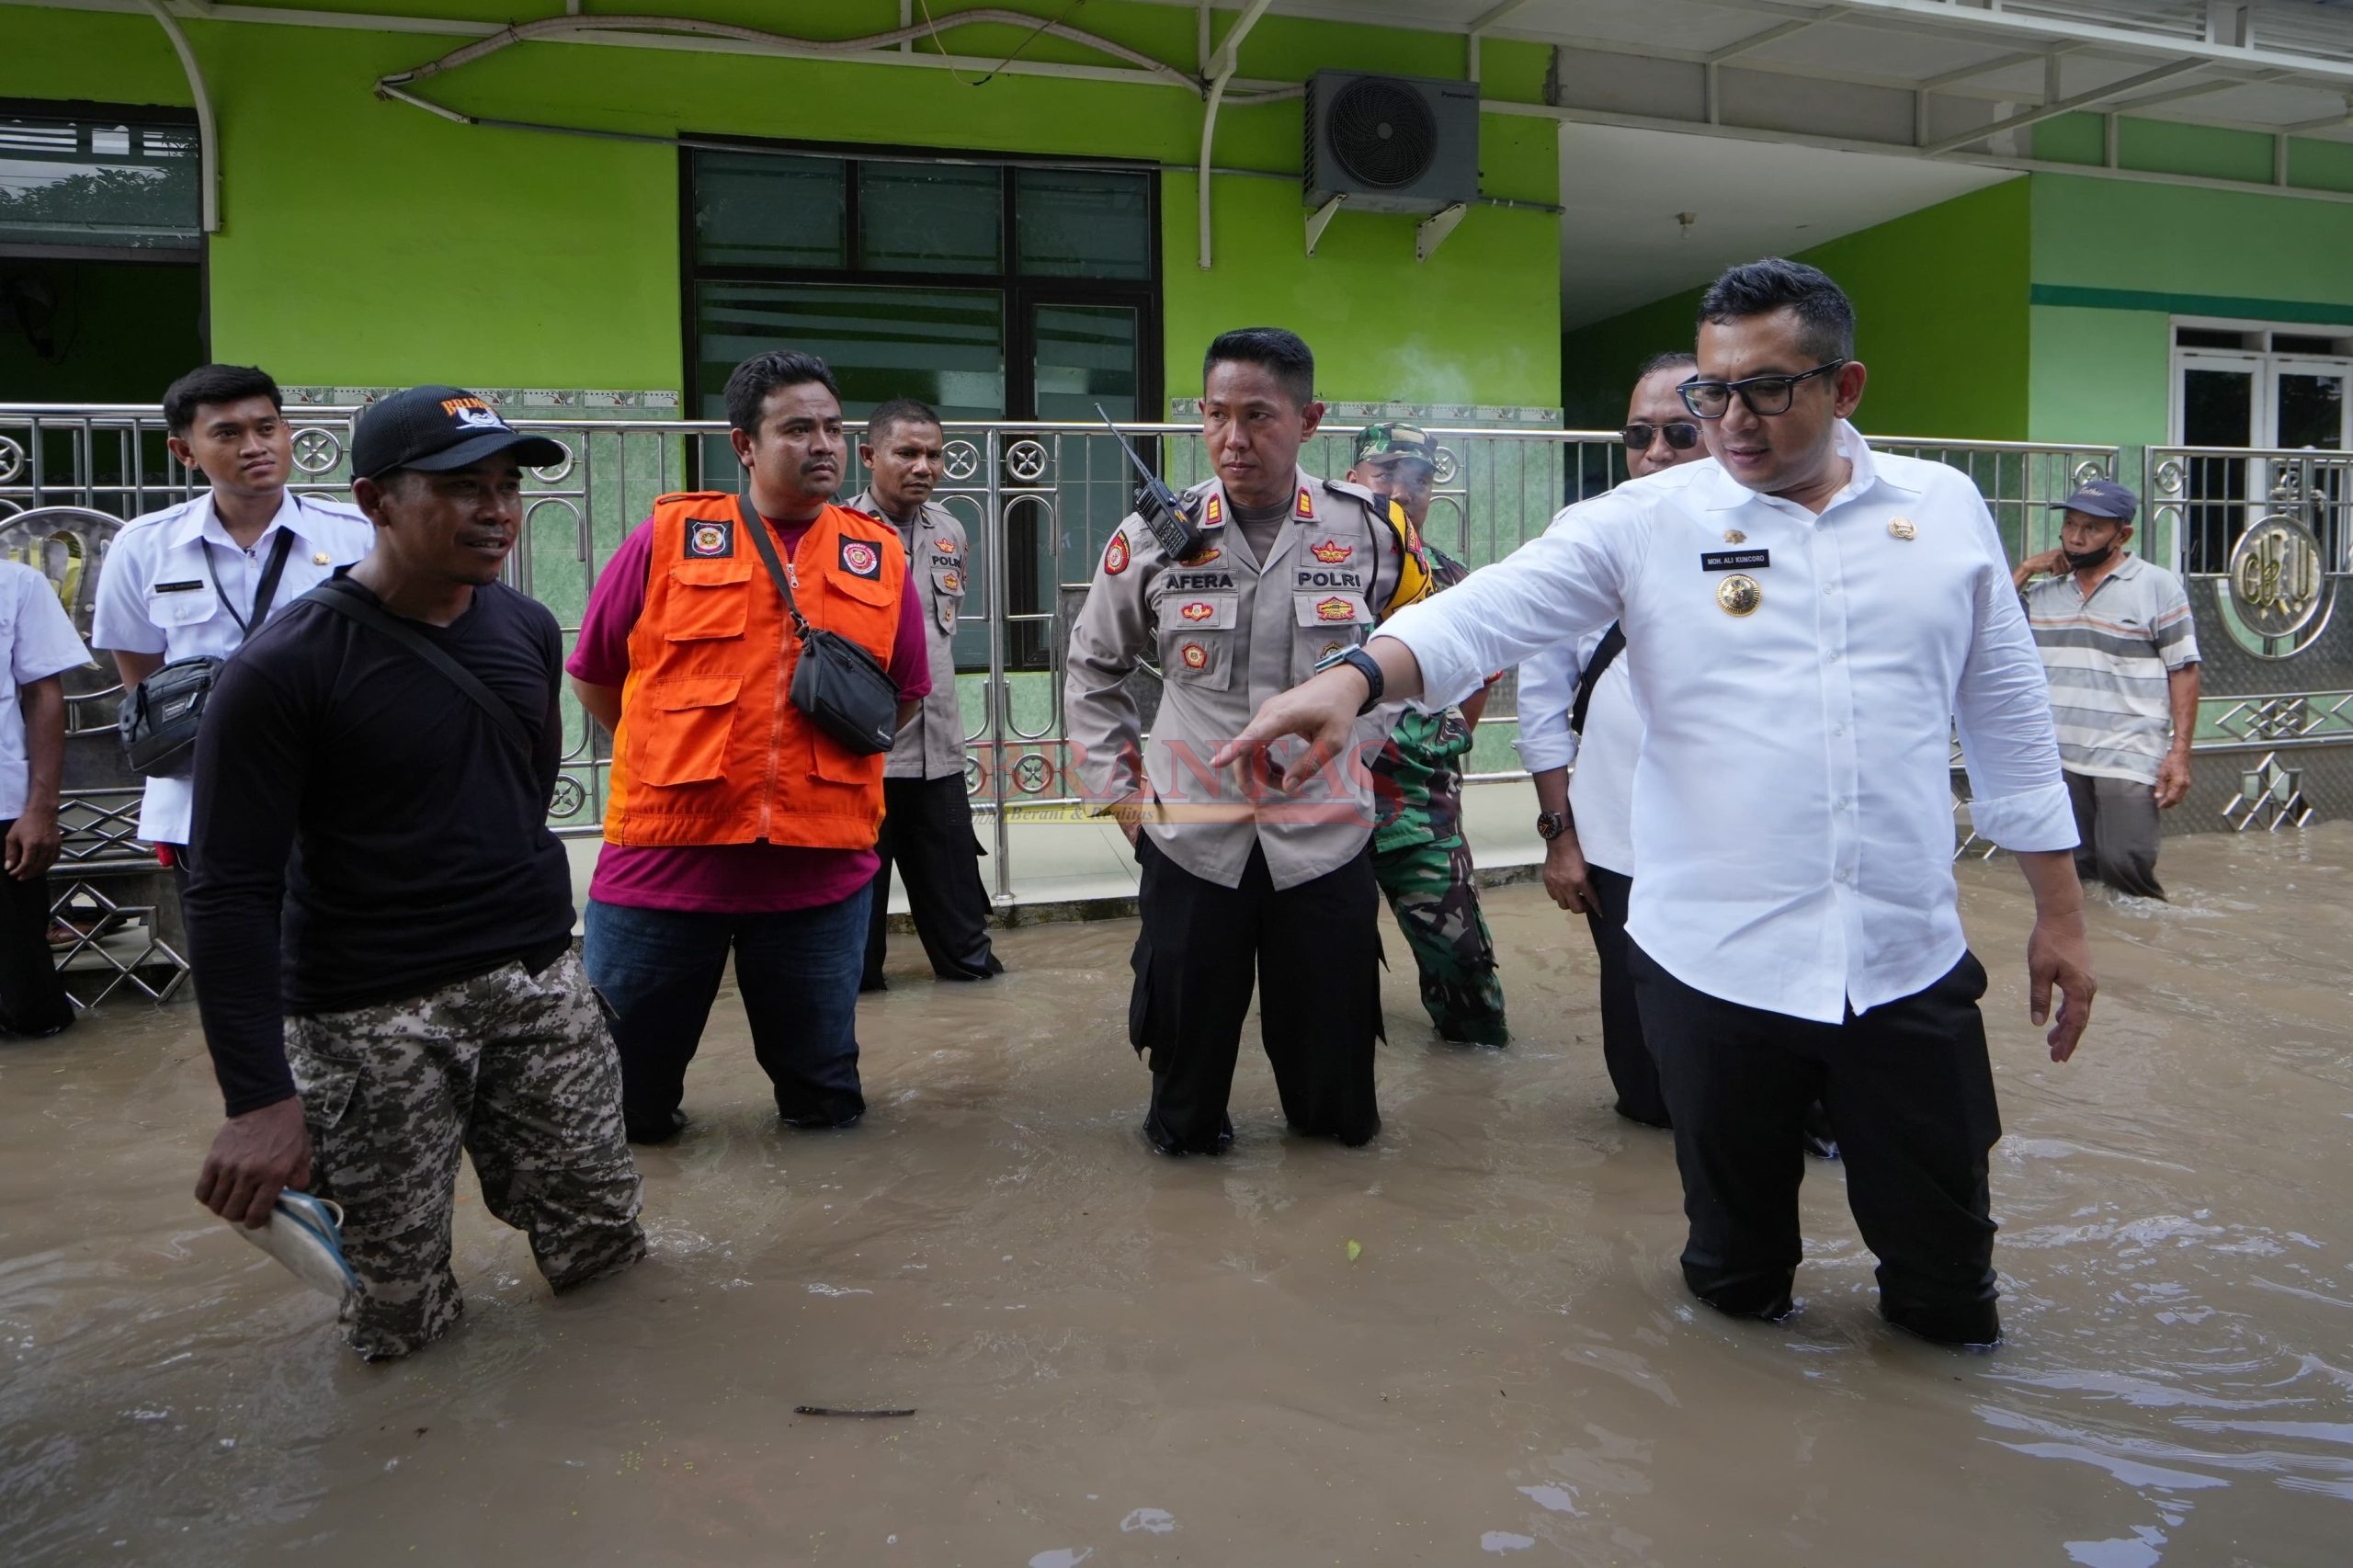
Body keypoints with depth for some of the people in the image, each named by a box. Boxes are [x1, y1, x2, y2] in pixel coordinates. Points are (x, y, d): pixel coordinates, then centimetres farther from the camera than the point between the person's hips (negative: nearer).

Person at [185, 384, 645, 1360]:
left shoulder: (528, 632, 4)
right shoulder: (285, 668, -14)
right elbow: (231, 893, -15)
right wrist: (257, 1098, -20)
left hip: (539, 982, 5)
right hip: (370, 1015, -5)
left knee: (600, 1239, 7)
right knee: (399, 1317, 2)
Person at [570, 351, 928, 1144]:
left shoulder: (879, 555, 5)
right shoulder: (669, 537, -1)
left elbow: (906, 692, 17)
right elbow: (594, 675, 8)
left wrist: (841, 749, 6)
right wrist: (670, 761, 8)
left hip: (821, 866, 2)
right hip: (665, 855, -1)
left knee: (825, 1098, 15)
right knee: (624, 1102, 13)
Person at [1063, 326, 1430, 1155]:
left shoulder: (1370, 530, -5)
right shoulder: (1154, 536, -6)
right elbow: (1093, 668, 9)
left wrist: (1362, 740, 9)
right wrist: (1116, 786, 4)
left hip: (1326, 836, 0)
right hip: (1189, 839, 0)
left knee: (1332, 1045, 13)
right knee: (1187, 1032, 13)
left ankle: (1331, 1124, 41)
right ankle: (1183, 1133, 39)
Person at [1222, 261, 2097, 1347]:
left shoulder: (1945, 509, 5)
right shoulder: (1645, 522, -2)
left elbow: (2011, 721, 10)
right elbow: (1492, 608, -16)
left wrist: (2060, 913, 10)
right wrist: (1356, 676, -35)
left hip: (1909, 967, 1)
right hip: (1715, 965, -1)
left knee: (1949, 1281, 14)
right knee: (1735, 1267, 19)